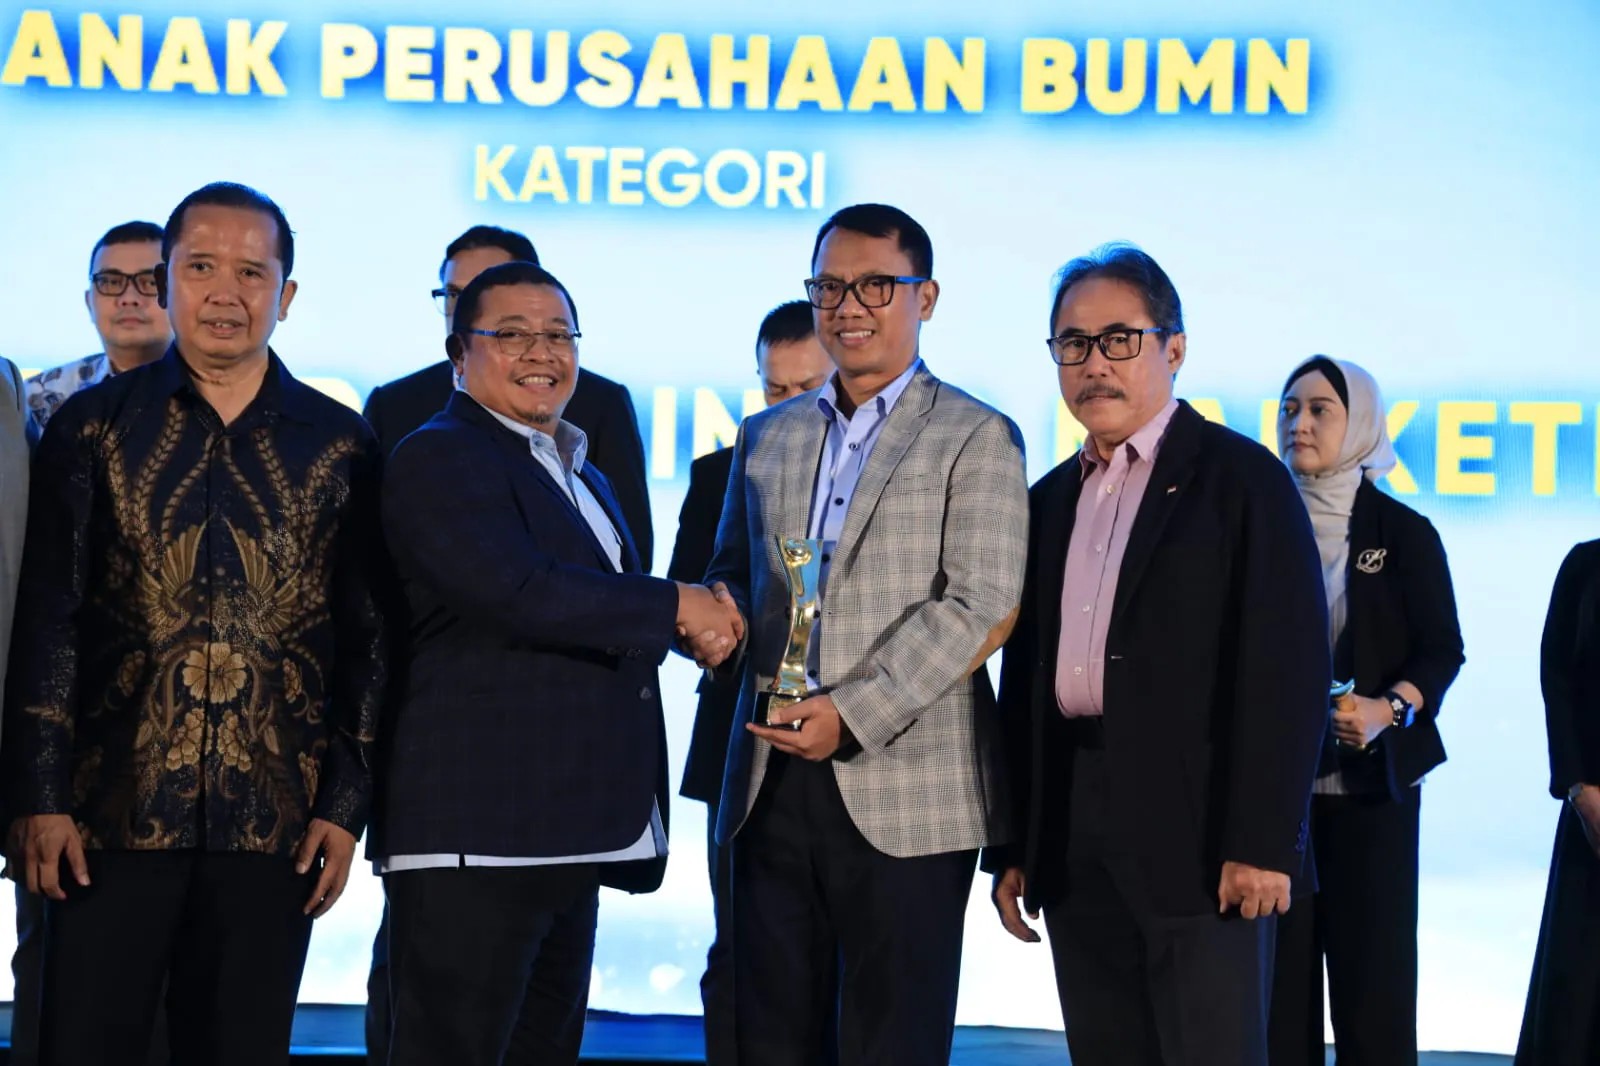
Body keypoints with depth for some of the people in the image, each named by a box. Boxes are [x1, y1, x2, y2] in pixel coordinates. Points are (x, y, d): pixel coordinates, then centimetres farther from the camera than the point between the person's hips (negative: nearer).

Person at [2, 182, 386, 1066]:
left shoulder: (339, 445, 6)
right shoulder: (93, 426, 4)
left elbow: (369, 639, 6)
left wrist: (347, 806, 0)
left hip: (274, 824, 1)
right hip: (113, 815, -1)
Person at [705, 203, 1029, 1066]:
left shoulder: (977, 438, 1)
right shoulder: (765, 437, 17)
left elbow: (980, 609, -9)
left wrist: (854, 714, -16)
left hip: (904, 794, -4)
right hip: (773, 780, 5)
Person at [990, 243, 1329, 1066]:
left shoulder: (1240, 479, -3)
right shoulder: (1049, 501, 17)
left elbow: (1287, 668, -10)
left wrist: (1262, 843, -16)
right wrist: (1011, 846, 13)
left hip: (1197, 835, -6)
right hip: (1072, 842, 6)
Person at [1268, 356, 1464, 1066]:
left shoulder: (1403, 532, 2)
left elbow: (1442, 649, -1)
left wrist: (1388, 709, -18)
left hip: (1370, 782, -2)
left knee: (1372, 965, -2)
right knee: (1279, 969, -2)